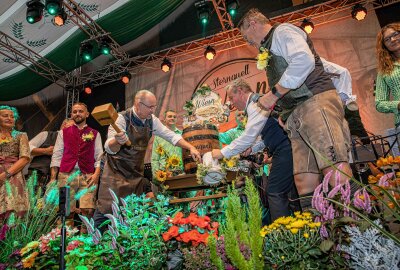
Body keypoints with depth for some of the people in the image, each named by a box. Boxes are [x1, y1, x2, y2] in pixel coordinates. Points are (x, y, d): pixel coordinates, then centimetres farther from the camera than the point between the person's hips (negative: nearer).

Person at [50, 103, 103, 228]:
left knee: (87, 210, -9)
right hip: (66, 175, 1)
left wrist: (96, 173, -8)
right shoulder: (63, 132, 16)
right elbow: (56, 155, 11)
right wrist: (53, 178, 3)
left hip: (87, 176, -1)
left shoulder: (95, 134, 13)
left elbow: (99, 156, 7)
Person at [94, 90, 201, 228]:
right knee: (106, 209, -4)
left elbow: (171, 136, 4)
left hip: (137, 173, 5)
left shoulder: (152, 120, -2)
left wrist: (191, 147, -9)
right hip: (116, 172, -5)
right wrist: (117, 141, -49)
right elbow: (109, 148, -25)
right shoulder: (121, 119, -17)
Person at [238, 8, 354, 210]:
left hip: (315, 102, -9)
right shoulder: (270, 48, 31)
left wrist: (273, 94, -12)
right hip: (296, 115, 9)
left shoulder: (282, 30, 6)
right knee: (305, 185, -1)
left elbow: (304, 60, -16)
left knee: (336, 176, -19)